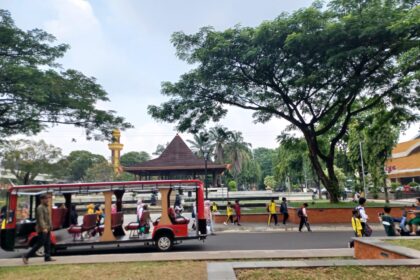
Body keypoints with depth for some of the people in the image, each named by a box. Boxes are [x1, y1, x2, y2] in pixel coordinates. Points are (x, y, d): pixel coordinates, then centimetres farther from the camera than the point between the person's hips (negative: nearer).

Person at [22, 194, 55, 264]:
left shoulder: (47, 207, 16)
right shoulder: (40, 207, -13)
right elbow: (40, 219, -22)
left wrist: (50, 227, 21)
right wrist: (44, 228, -29)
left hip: (47, 229, 9)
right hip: (42, 229, -9)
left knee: (47, 243, 9)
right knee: (40, 244, -7)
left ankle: (47, 257, 13)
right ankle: (26, 256, 2)